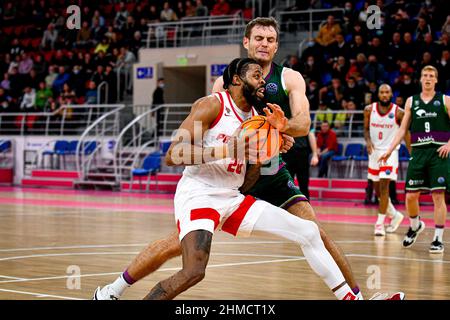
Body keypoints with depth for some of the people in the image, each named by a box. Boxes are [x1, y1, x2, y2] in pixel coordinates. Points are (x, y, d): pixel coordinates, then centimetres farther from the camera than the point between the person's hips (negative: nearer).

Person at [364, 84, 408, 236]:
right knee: (377, 188, 11)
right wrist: (368, 141, -12)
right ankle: (395, 215, 32)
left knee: (384, 186, -13)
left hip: (390, 151, -4)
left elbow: (406, 133, -2)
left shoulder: (399, 113, -10)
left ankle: (380, 223, -8)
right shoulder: (369, 110, -3)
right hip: (374, 150, 4)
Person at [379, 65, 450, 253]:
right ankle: (415, 226, 29)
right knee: (410, 196, 1)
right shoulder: (411, 101, 11)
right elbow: (403, 129, 12)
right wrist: (389, 151, 5)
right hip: (418, 153, 3)